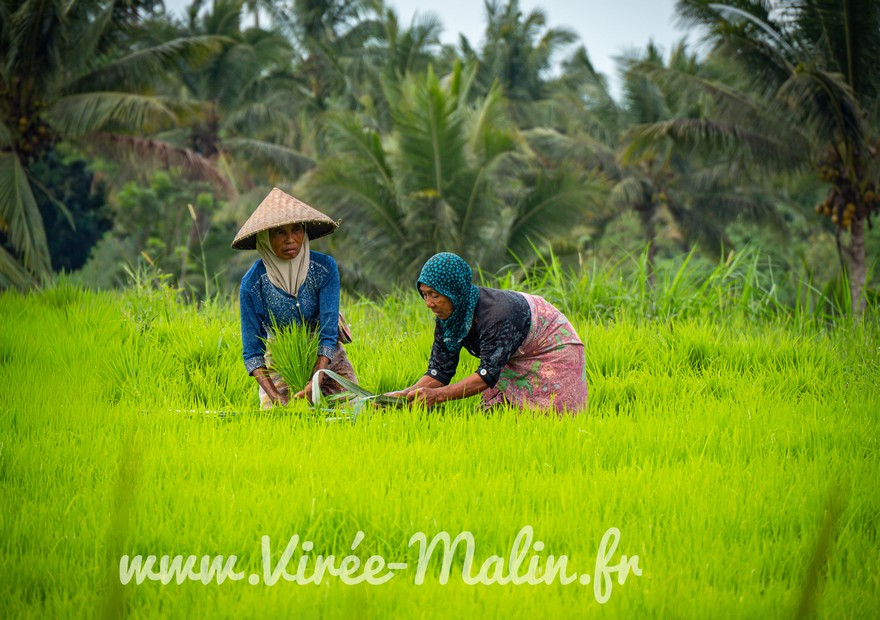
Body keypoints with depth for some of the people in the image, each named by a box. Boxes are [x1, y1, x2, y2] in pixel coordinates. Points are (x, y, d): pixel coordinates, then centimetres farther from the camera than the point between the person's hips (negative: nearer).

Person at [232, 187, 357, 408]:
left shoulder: (325, 268, -17)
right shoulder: (252, 283, -18)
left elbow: (329, 335, -21)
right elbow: (252, 351, -14)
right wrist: (273, 396, -30)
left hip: (327, 359, 1)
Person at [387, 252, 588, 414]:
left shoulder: (497, 314, -38)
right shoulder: (446, 318, -14)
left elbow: (488, 375, -40)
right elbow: (440, 371, -12)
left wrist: (437, 395, -49)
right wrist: (406, 394, -31)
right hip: (513, 363, 7)